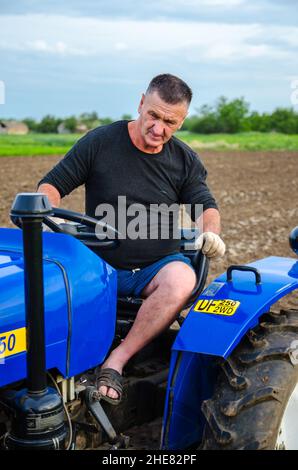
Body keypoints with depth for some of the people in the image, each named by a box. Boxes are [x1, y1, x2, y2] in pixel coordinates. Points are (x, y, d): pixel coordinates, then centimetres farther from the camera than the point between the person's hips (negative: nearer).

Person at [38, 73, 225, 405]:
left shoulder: (185, 160, 6)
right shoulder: (100, 142, -1)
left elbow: (205, 206, 4)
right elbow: (52, 184, 2)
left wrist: (210, 232, -20)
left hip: (158, 266, 1)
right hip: (101, 265, -1)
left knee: (182, 278, -35)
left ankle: (117, 361, -29)